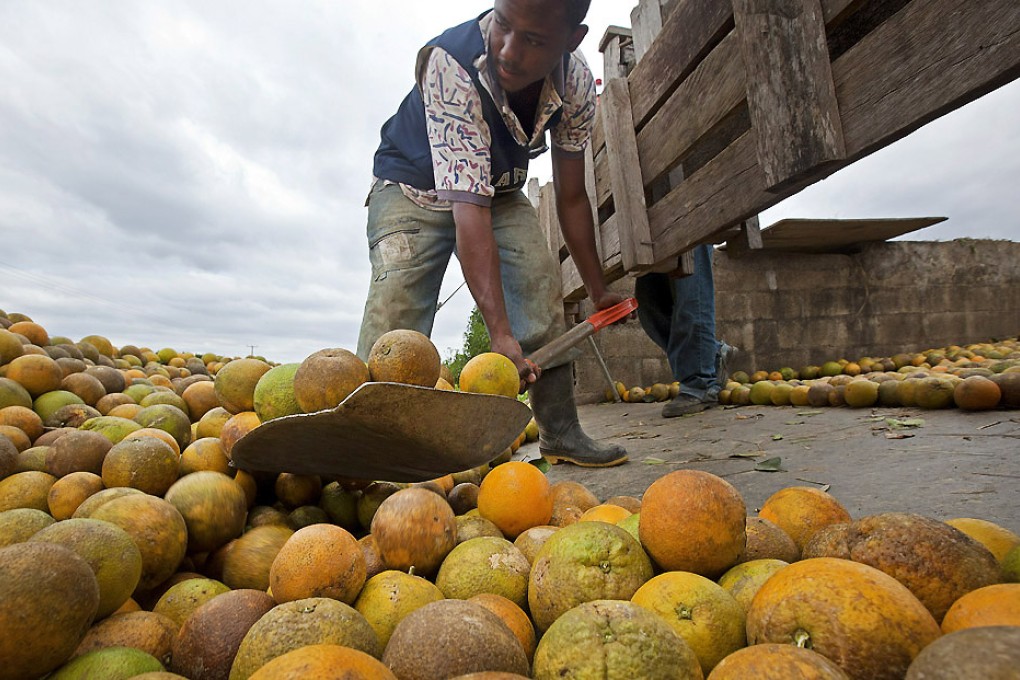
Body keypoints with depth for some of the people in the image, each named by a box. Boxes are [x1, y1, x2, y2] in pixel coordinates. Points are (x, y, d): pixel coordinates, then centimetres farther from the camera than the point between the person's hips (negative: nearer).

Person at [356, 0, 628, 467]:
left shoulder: (577, 84, -18)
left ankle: (561, 433, -2)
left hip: (498, 190, 4)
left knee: (543, 288, -14)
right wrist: (500, 332, -49)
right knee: (396, 300, -24)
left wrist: (598, 290, -4)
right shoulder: (451, 64, -34)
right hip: (413, 187, -3)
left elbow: (570, 198, -8)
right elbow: (468, 208, -42)